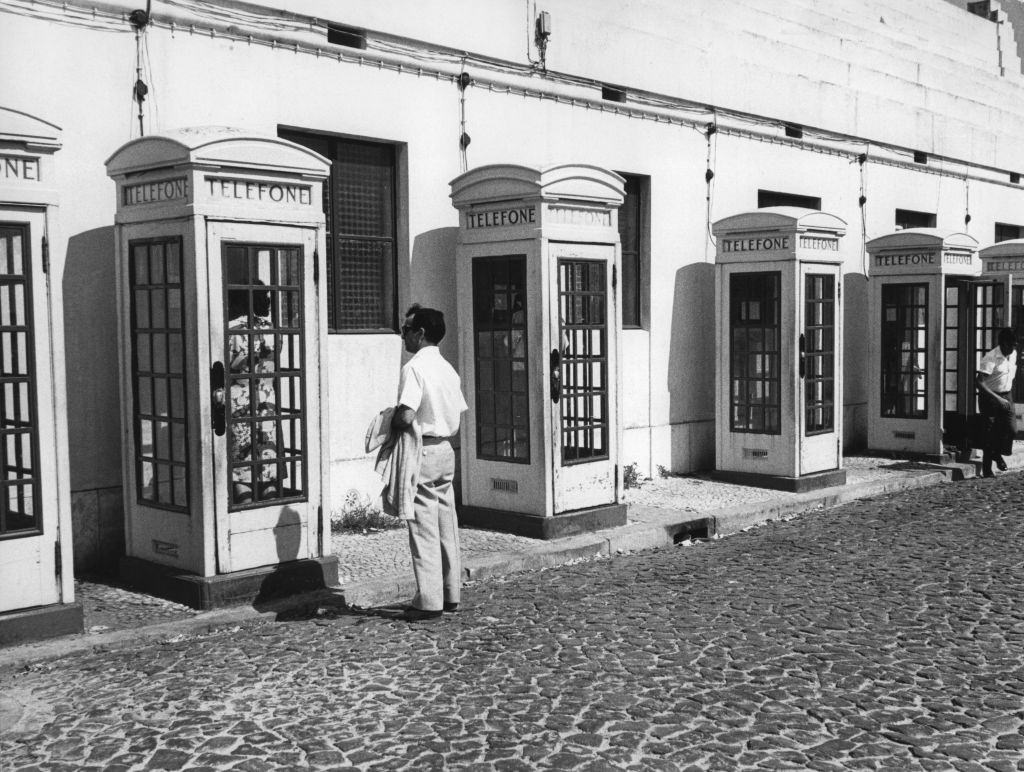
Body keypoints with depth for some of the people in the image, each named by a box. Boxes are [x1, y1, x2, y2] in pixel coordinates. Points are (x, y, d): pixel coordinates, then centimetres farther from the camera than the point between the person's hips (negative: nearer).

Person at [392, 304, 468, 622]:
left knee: (423, 527, -3)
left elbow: (406, 416, -24)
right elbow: (459, 417, 13)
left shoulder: (414, 368, -15)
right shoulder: (448, 369, 11)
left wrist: (391, 422, -5)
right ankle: (451, 594, 20)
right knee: (446, 525, 13)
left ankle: (429, 601, 0)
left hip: (421, 452, -8)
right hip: (446, 451, 8)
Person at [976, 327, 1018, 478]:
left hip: (1005, 397, 6)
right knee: (991, 433, -4)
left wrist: (1007, 397, 18)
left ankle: (997, 454, 20)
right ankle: (986, 470, 6)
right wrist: (997, 399, -31)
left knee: (1011, 429, -9)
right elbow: (979, 382, -26)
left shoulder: (1013, 354, 3)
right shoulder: (990, 358, -20)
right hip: (989, 397, -6)